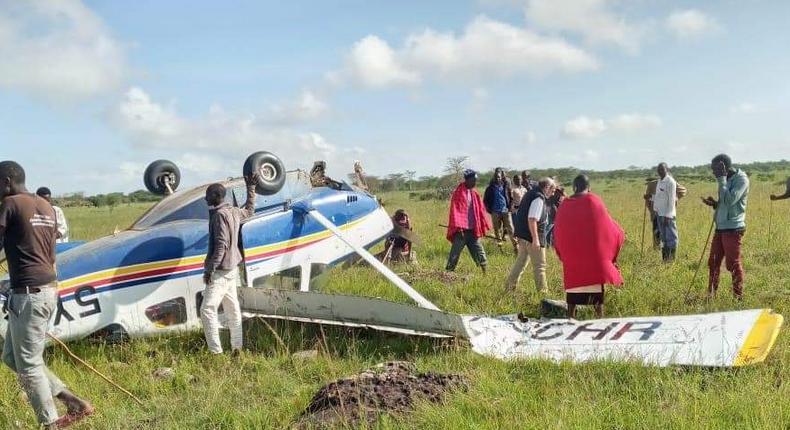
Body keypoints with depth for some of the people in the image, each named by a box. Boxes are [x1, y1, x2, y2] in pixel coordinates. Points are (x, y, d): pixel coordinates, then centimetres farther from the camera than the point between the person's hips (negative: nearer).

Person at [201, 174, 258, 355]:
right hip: (232, 270, 10)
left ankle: (216, 351, -13)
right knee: (233, 309, 14)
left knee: (207, 310, -11)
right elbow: (249, 210, 31)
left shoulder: (220, 214, -17)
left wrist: (210, 268, -24)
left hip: (221, 271, -10)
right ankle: (237, 348, 22)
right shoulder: (234, 211, 9)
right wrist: (251, 188, 39)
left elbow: (221, 244, -23)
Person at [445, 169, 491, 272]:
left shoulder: (474, 193, 13)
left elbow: (480, 211, 16)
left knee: (480, 255, 9)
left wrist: (484, 226, 13)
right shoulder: (458, 193, -7)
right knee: (454, 255, -3)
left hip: (473, 231, 6)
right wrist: (458, 227, -20)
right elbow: (455, 210, -13)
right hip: (461, 231, -6)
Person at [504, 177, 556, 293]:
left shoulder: (531, 193, 13)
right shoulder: (539, 198, -17)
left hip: (523, 235, 9)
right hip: (532, 235, -9)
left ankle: (509, 287, 24)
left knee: (521, 261, 18)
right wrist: (535, 239, -26)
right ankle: (542, 291, 7)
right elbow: (532, 219, -25)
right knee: (539, 265, 1)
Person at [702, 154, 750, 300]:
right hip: (720, 227, 8)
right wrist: (714, 203, 1)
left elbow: (730, 200, -23)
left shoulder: (741, 179, -12)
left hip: (733, 228, -8)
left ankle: (738, 297, 10)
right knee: (713, 262, 12)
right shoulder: (727, 179, 13)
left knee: (733, 264, -1)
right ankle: (711, 294, 21)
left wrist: (721, 179, -17)